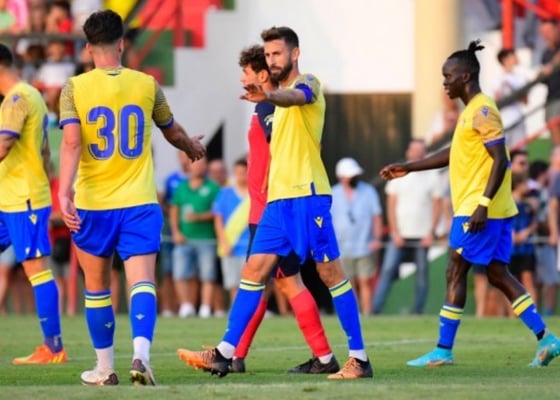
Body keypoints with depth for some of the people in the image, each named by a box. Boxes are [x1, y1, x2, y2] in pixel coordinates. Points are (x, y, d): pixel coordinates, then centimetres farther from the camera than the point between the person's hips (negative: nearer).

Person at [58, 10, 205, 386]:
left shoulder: (75, 88, -3)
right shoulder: (147, 85, 3)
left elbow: (71, 142, -17)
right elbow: (173, 132, 19)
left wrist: (64, 192, -22)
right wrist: (193, 147, 40)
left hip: (92, 204, 0)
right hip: (139, 203, 0)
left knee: (97, 287, 14)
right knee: (142, 282, -7)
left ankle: (105, 368, 22)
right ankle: (141, 354, -30)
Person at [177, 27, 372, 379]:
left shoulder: (307, 84, -4)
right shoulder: (282, 99, 22)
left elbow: (297, 96, -30)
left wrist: (269, 96, -51)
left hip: (307, 193, -8)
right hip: (279, 197, 8)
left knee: (330, 272, -5)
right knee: (253, 271, 2)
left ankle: (359, 358, 0)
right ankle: (224, 354, 0)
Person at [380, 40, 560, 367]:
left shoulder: (482, 111, -13)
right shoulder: (472, 111, 17)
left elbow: (500, 160, -20)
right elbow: (453, 154, 28)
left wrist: (483, 204, -25)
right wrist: (408, 168, 28)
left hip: (478, 210, -10)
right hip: (496, 210, 10)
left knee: (456, 272, -4)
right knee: (499, 275, 8)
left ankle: (443, 350, 0)